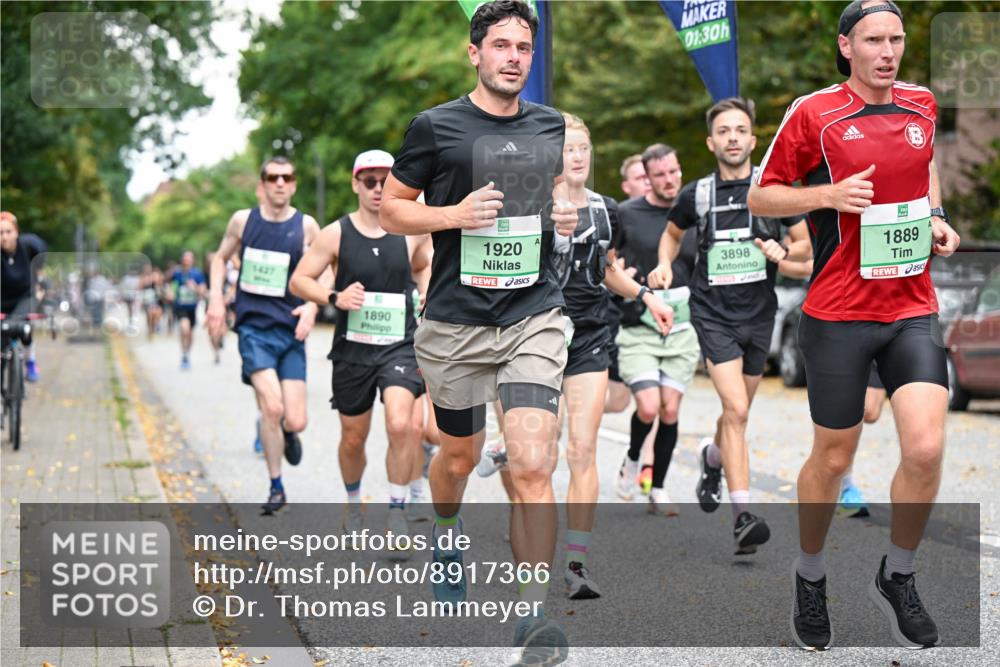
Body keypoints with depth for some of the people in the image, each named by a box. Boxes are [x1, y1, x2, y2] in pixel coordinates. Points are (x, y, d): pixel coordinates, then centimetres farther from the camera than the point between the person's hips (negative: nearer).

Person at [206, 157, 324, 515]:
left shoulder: (307, 226, 0)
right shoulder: (242, 220, 2)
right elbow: (221, 257, 19)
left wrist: (312, 307, -9)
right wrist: (216, 299, 5)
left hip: (290, 330, 1)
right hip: (254, 328, -1)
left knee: (296, 421, -4)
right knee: (272, 407, -18)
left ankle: (285, 431, 37)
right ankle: (276, 488, 1)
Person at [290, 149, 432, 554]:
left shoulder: (413, 231, 0)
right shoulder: (335, 234, -5)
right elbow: (298, 281, -1)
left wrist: (428, 293, 3)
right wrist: (334, 298, -17)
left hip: (400, 345, 0)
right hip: (352, 349, 0)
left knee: (400, 425, -22)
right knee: (353, 439, 12)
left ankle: (397, 512, -7)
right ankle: (353, 505, 40)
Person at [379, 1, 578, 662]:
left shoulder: (551, 127, 7)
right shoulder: (436, 126, -3)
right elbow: (392, 208, 3)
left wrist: (566, 218, 3)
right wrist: (455, 215, -14)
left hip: (535, 315, 1)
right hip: (456, 320, -1)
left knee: (533, 467, -13)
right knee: (461, 454, 17)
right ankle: (445, 532, 52)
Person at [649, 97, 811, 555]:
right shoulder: (696, 194, 0)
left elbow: (805, 246, 8)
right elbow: (672, 233, 21)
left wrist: (783, 251, -13)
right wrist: (664, 266, 2)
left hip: (759, 314, 2)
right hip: (713, 315, -2)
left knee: (737, 413, 17)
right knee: (735, 410, -19)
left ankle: (712, 457, 52)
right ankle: (742, 515, -20)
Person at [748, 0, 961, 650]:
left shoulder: (922, 103, 6)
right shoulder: (813, 113, -7)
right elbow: (761, 196, -1)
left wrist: (937, 219, 10)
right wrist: (829, 194, -17)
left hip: (913, 309, 3)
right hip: (839, 315, -3)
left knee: (926, 449, -12)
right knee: (833, 458, 7)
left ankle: (898, 576, 12)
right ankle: (811, 577, 32)